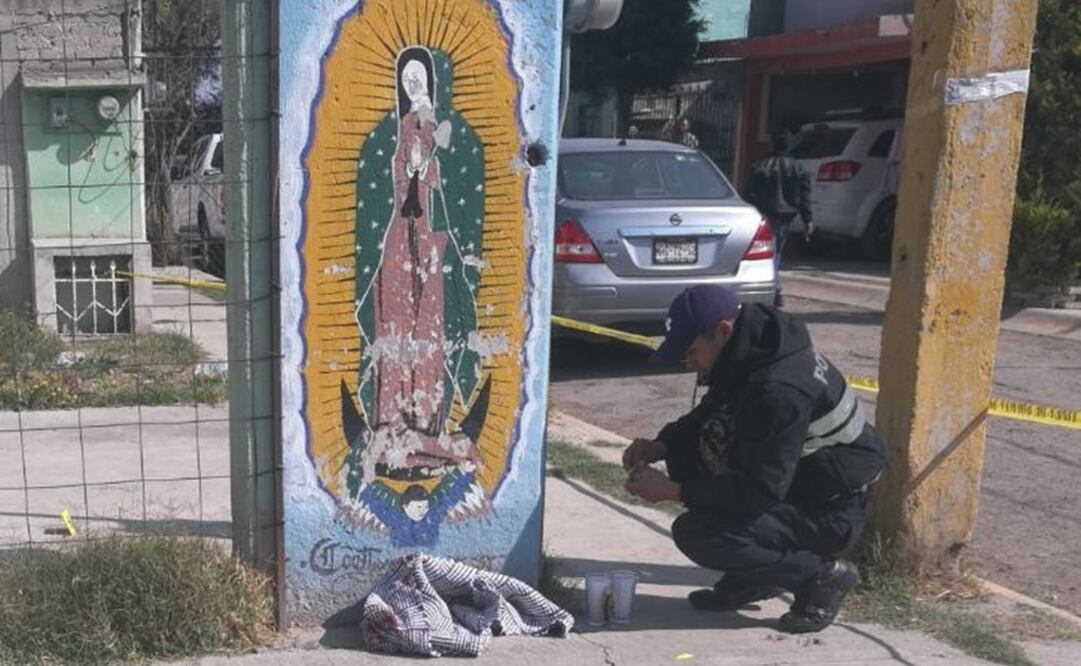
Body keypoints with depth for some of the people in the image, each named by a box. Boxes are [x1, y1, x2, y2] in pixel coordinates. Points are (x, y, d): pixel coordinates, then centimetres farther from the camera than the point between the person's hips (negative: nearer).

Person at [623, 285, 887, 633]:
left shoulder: (778, 389, -31)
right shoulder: (747, 354, -3)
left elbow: (761, 492, -29)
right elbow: (706, 417, 14)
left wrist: (673, 491, -24)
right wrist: (661, 445, -4)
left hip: (830, 512, -10)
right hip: (785, 483, 10)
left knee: (695, 535, -21)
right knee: (685, 448, 1)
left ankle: (823, 574, -3)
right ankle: (750, 578, 9)